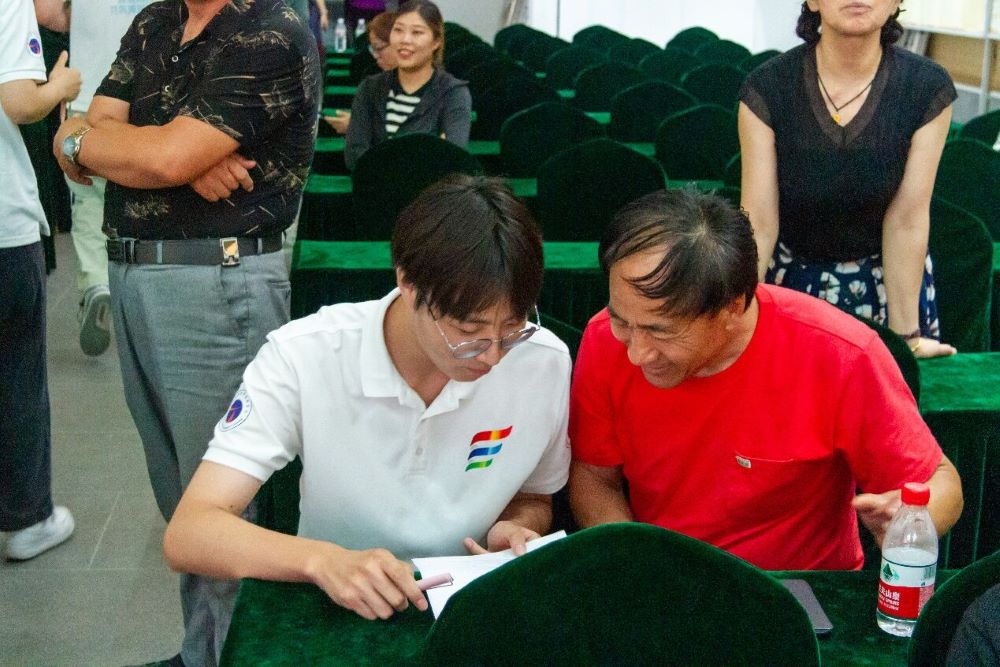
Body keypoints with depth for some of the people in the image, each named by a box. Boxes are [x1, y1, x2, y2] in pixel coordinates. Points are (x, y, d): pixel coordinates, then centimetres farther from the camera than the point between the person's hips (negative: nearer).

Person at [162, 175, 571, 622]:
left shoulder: (546, 363, -10)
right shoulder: (302, 358, -17)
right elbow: (186, 535, -21)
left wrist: (515, 530, -13)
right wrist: (324, 561, -37)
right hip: (336, 608, -1)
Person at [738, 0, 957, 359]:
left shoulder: (928, 89, -17)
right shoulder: (767, 87, -19)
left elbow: (906, 220, -15)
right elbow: (758, 223, -19)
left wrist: (906, 334, -13)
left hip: (890, 277, 1)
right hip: (791, 276, 0)